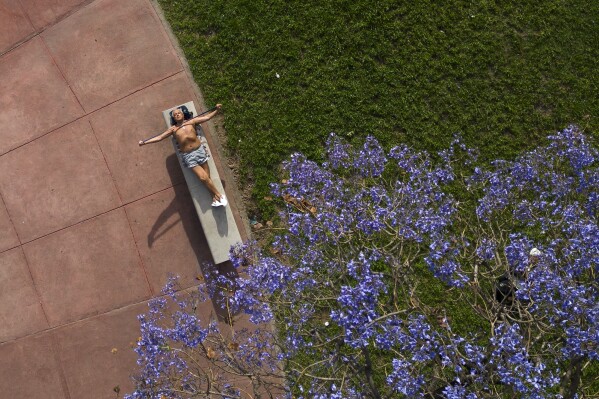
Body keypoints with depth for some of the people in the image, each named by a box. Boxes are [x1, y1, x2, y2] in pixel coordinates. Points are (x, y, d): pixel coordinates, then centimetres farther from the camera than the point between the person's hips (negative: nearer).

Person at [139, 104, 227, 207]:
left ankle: (215, 198, 5)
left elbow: (207, 117, 11)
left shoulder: (191, 122, 11)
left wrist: (217, 110, 0)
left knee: (207, 177, -2)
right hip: (188, 156, -1)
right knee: (203, 177, -12)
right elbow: (159, 137, 7)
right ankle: (218, 195, -2)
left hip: (199, 150, 1)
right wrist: (144, 142, 0)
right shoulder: (173, 129, 10)